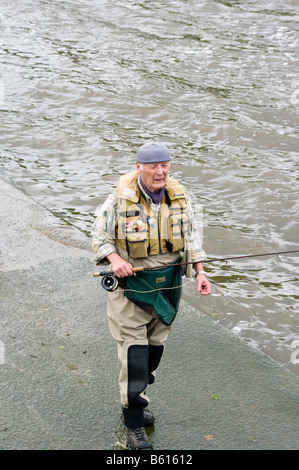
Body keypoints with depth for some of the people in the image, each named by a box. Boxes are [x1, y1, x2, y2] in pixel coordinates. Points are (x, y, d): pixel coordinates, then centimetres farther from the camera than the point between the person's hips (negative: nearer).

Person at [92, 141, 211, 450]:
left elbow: (191, 236, 11)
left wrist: (199, 272, 3)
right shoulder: (119, 200, -12)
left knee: (155, 346, 15)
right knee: (134, 351, -6)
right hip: (130, 284, -5)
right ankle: (134, 426, 4)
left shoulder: (179, 198, 0)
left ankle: (136, 402, 37)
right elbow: (99, 236, -3)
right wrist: (114, 258, -21)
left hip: (167, 285, 5)